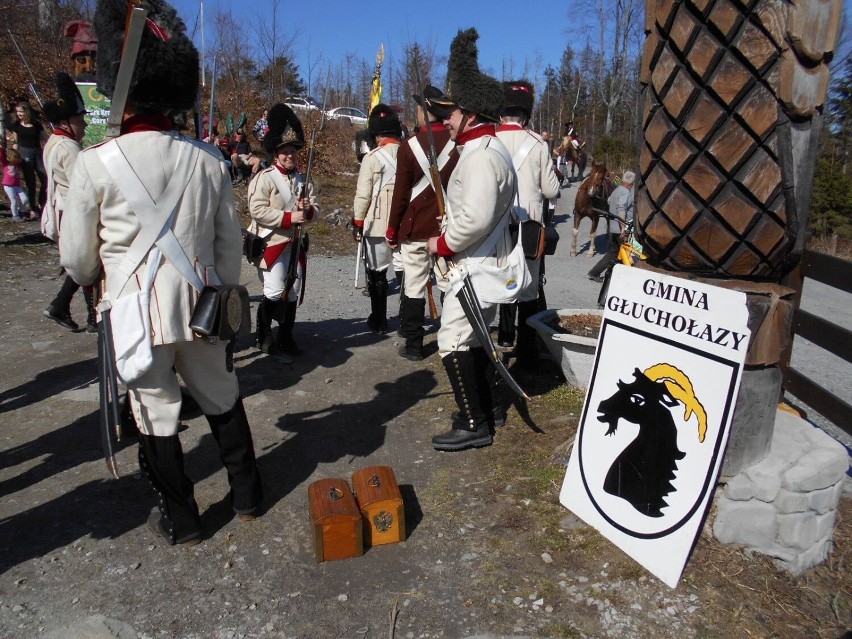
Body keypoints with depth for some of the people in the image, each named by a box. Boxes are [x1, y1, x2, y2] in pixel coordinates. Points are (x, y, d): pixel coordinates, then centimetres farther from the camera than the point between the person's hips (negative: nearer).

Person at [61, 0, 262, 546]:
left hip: (136, 316, -3)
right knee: (223, 400, 19)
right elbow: (231, 244, 4)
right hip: (200, 309, 3)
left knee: (157, 418, 12)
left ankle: (181, 521, 27)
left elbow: (77, 258, -1)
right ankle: (248, 494, 34)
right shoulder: (208, 160, -3)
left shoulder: (97, 163, -12)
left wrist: (95, 282, 22)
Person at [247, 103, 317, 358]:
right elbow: (257, 210, -17)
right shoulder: (265, 178, -8)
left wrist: (307, 210, -13)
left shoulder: (303, 179, 11)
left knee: (294, 293, 9)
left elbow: (315, 209, 10)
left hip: (296, 243, 6)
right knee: (274, 292, -8)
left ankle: (286, 338, 22)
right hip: (272, 243, -6)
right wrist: (288, 217, -22)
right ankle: (264, 336, 12)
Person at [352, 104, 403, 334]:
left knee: (377, 273, 10)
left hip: (378, 225, -3)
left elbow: (363, 195, -9)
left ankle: (379, 321, 17)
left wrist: (357, 223, 3)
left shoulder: (372, 157, -9)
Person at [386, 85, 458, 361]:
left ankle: (413, 346, 12)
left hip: (415, 230, -3)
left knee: (414, 289, 6)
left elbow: (401, 194, -6)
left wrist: (392, 232, 4)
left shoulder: (410, 146, -8)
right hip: (450, 229, 3)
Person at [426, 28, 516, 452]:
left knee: (453, 341, -6)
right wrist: (449, 236, 9)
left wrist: (442, 244, -14)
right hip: (483, 262, 11)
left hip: (474, 265, -11)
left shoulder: (480, 155, -19)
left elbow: (476, 218, -29)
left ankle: (474, 425, 2)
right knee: (473, 337, 19)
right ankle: (486, 406, 32)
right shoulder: (486, 149, 15)